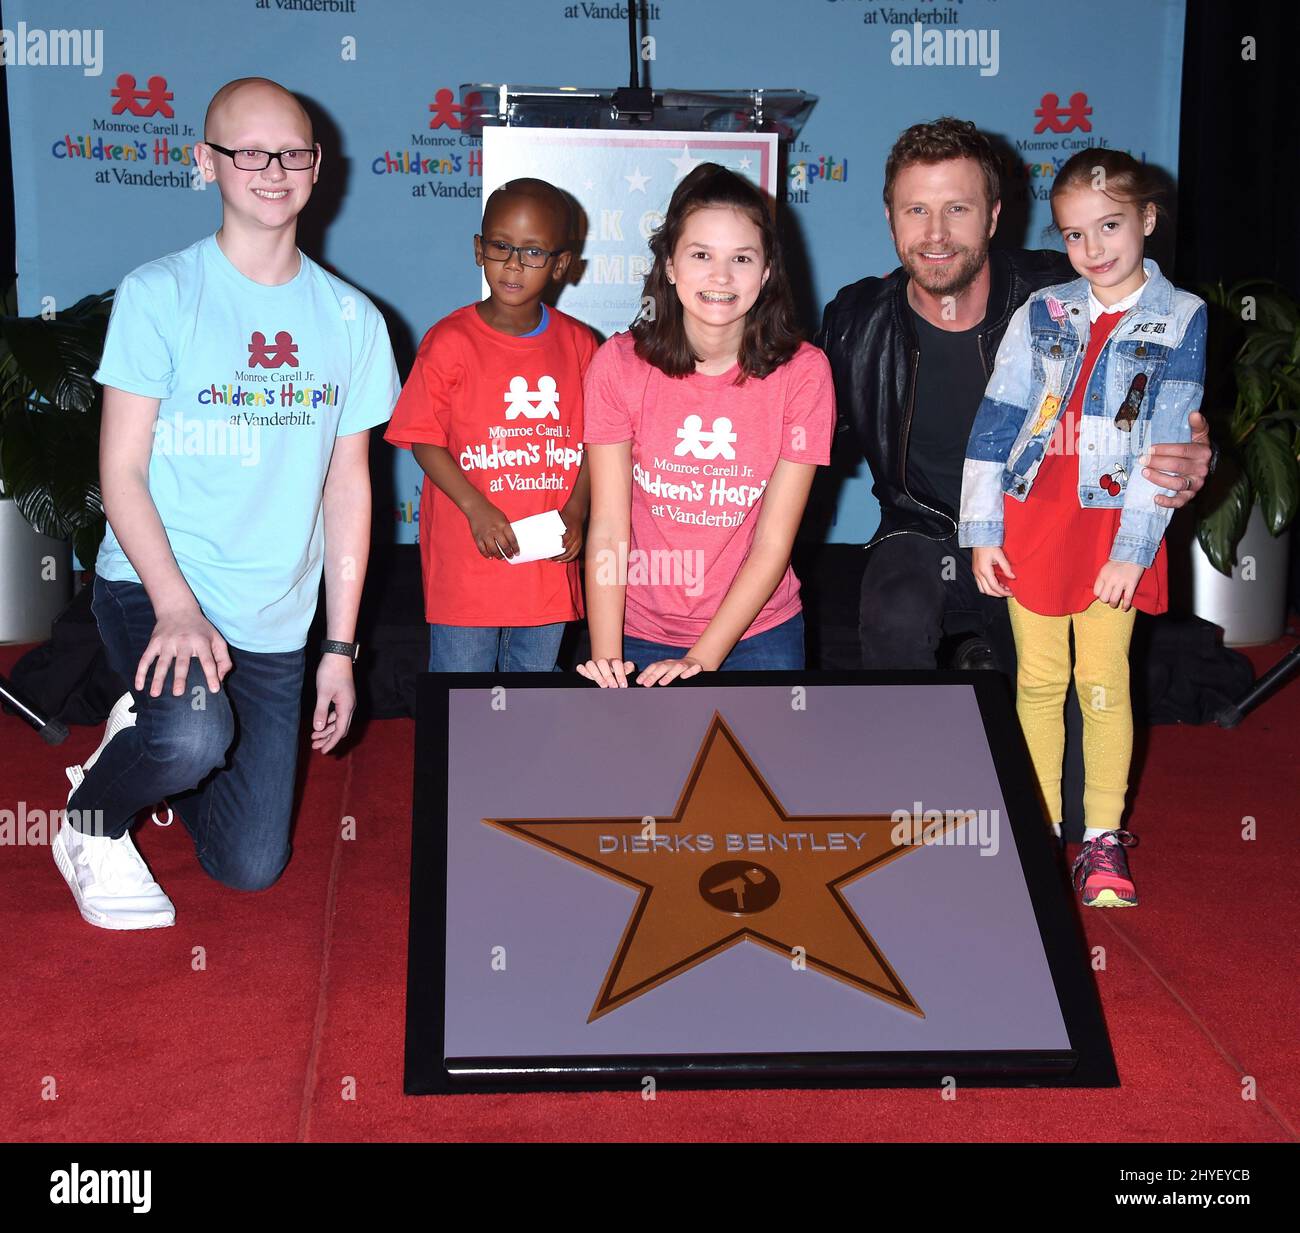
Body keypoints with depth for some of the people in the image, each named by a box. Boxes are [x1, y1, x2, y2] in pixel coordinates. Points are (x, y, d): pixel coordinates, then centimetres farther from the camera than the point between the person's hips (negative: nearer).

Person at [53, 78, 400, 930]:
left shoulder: (351, 319, 5)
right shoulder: (159, 295, -6)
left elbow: (348, 485, 8)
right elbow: (123, 468, -8)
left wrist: (340, 647, 5)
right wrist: (176, 606, -22)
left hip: (276, 623, 4)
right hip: (152, 589, -4)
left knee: (252, 868, 8)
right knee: (196, 734, -36)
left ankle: (144, 739, 37)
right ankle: (92, 827, -1)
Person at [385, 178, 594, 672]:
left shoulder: (578, 345, 3)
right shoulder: (450, 341, -7)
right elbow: (424, 440, -7)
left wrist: (575, 512, -9)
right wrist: (477, 509, -18)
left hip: (550, 561, 3)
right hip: (466, 558, -3)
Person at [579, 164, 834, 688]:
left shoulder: (802, 374, -11)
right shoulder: (618, 365, -9)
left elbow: (772, 545, -11)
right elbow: (608, 528, -13)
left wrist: (700, 660, -19)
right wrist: (606, 657, -24)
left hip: (758, 631, 0)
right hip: (640, 633, 0)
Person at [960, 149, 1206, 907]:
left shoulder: (1180, 318, -2)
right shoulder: (1042, 313, 5)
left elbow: (1166, 444, -6)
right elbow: (994, 423, 4)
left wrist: (1132, 551, -11)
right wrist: (982, 532, 0)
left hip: (1114, 529, -2)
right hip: (1032, 523, 2)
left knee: (1104, 684, 1)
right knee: (1039, 682, 8)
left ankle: (1104, 839, 13)